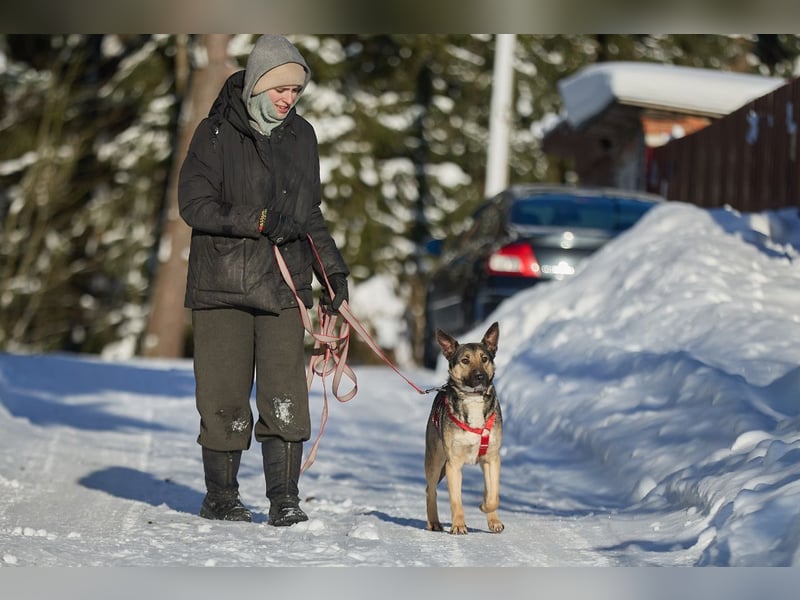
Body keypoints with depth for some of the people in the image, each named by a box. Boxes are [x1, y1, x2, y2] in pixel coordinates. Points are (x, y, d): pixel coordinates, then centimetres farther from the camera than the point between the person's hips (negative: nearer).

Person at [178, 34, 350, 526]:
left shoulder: (301, 136, 13)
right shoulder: (217, 133, -3)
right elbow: (194, 204, -9)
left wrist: (334, 271, 16)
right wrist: (258, 222, -18)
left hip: (283, 283, 3)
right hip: (223, 282, -3)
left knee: (286, 395, -5)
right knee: (226, 395, 1)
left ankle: (285, 498, 2)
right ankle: (221, 496, 15)